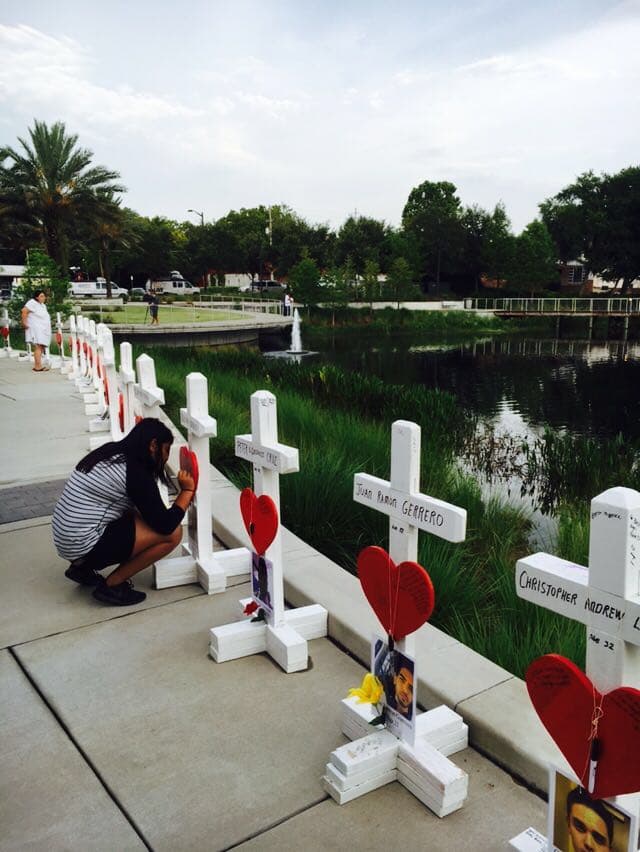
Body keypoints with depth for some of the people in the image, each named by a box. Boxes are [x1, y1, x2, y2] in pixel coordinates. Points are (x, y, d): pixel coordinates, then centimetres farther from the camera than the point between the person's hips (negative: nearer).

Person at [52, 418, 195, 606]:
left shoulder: (111, 452, 9)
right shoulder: (135, 473, -16)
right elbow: (166, 525, -13)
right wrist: (187, 490, -2)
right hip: (84, 545, -9)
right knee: (172, 533, -9)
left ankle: (82, 566, 16)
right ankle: (112, 585, -1)